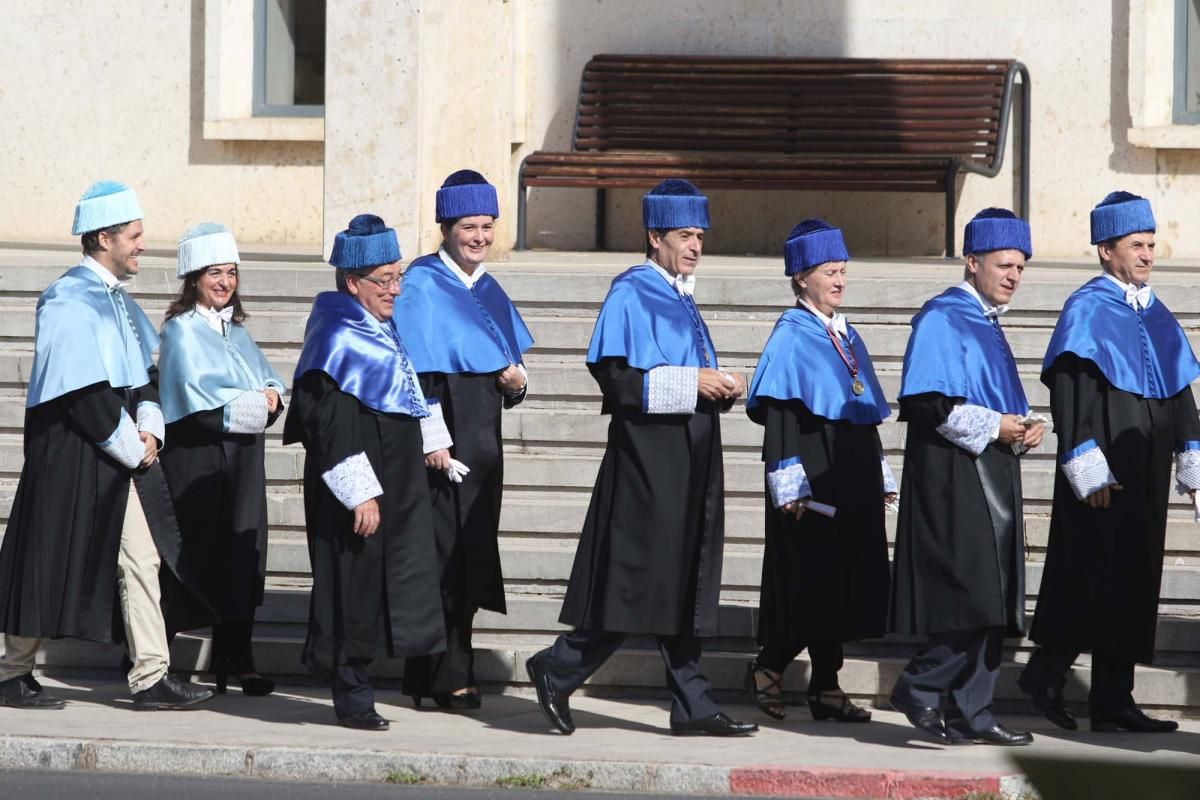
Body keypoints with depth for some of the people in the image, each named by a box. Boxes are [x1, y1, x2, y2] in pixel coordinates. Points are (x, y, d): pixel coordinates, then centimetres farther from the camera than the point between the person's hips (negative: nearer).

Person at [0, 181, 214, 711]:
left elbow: (144, 372, 16)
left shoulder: (118, 301, 13)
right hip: (70, 454, -9)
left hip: (122, 450, 9)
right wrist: (129, 446, -14)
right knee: (51, 562, 0)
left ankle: (150, 677, 4)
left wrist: (148, 428, -1)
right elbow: (81, 392, -20)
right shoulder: (69, 302, -15)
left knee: (142, 558, 4)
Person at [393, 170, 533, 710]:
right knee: (442, 557, -8)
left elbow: (510, 367, 22)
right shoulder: (422, 284, -6)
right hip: (440, 437, -7)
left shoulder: (490, 291, 17)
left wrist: (516, 383, -1)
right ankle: (446, 677, -4)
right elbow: (415, 369, -12)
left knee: (470, 560, 7)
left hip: (481, 441, 7)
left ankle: (445, 675, 13)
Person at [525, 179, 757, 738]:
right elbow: (616, 377, -18)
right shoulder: (631, 295, -8)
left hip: (688, 459, 9)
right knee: (640, 581, -8)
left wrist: (721, 390, 5)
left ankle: (692, 707, 5)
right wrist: (691, 382, -20)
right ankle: (558, 670, 5)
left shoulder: (679, 298, 18)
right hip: (647, 457, -8)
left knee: (683, 583, 6)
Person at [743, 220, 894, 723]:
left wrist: (882, 477, 17)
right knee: (811, 582, -6)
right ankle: (768, 668, 8)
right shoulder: (791, 338, -7)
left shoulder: (847, 337, 16)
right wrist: (790, 486, -20)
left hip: (853, 479, 8)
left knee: (845, 583, 6)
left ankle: (826, 686, 9)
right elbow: (778, 416, -13)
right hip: (814, 479, -8)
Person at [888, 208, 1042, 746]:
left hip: (992, 477, 9)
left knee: (991, 608, 6)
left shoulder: (987, 327, 20)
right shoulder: (942, 319, -8)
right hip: (953, 479, -9)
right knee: (977, 596, -16)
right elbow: (924, 402, -17)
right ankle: (920, 687, -3)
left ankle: (970, 715, 8)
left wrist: (1020, 432, 5)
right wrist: (991, 427, -18)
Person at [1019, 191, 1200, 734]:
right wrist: (1089, 471, -19)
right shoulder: (1087, 311, -6)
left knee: (1135, 582, 5)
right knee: (1097, 574, -10)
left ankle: (1114, 701, 7)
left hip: (1146, 471, 7)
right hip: (1103, 471, -7)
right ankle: (1046, 671, 4)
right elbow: (1069, 393, -13)